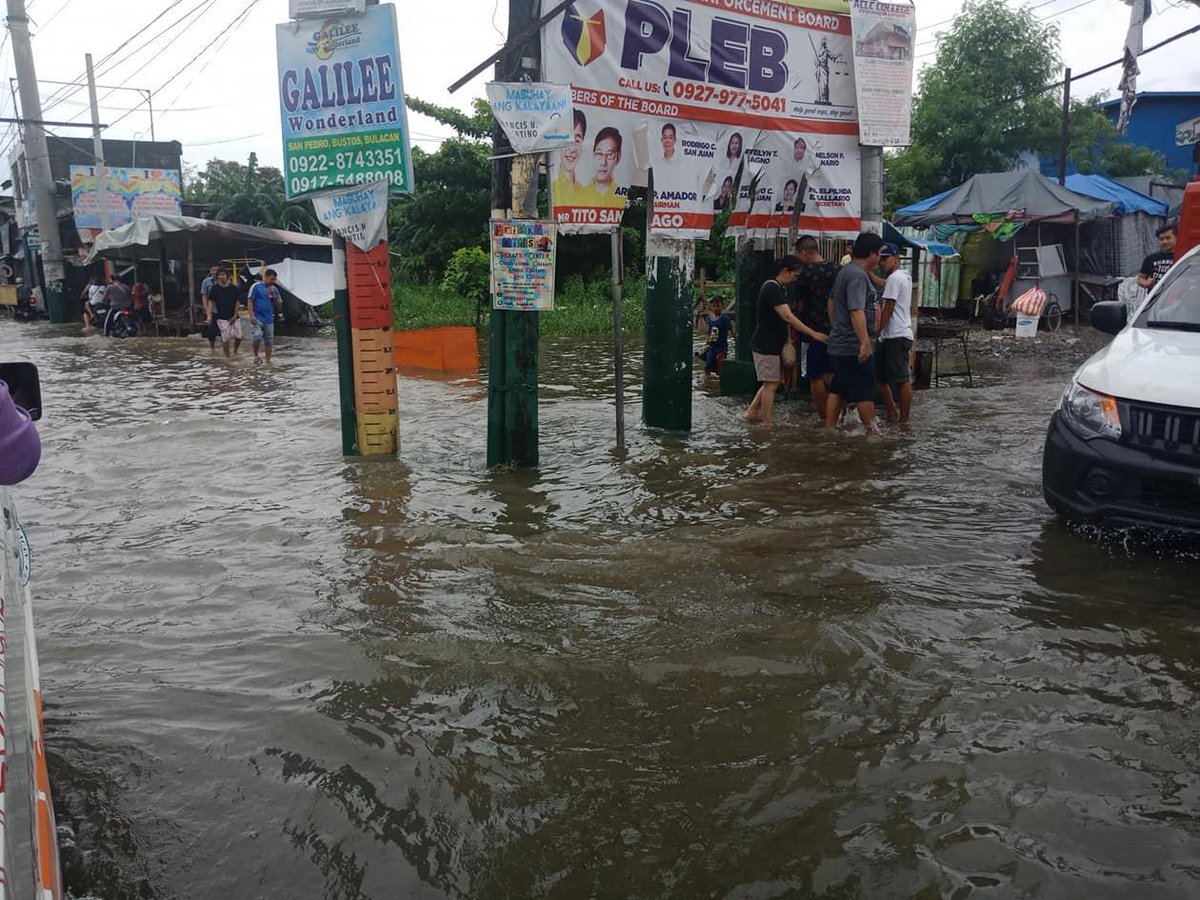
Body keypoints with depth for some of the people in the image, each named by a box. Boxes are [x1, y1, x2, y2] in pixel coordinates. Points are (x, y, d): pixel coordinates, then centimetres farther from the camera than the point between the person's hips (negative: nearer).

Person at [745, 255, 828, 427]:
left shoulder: (778, 288, 14)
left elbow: (785, 317, 20)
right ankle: (768, 424, 3)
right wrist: (813, 334, -26)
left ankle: (752, 412, 20)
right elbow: (788, 317, -26)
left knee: (773, 381, 15)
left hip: (773, 344, 10)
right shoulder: (772, 288, -19)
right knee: (771, 384, -3)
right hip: (766, 345, -10)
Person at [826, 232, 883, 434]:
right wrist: (865, 342, -33)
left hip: (837, 344, 10)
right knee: (865, 392, -2)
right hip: (853, 347, -10)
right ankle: (872, 431, 5)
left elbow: (832, 304, 26)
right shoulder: (858, 275, -17)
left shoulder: (845, 271, 15)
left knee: (837, 390, 12)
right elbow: (856, 311, -28)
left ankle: (829, 429, 15)